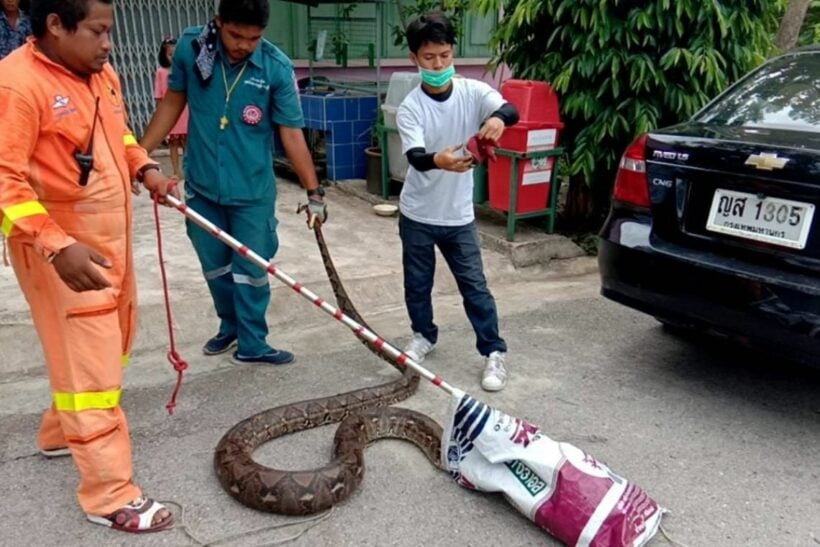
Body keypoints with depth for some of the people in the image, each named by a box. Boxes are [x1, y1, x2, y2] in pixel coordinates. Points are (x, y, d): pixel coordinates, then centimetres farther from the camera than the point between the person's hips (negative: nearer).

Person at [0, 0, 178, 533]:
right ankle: (110, 494, 7)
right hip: (60, 247, -9)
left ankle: (61, 432, 44)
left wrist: (145, 168, 3)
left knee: (113, 344, 22)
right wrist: (57, 247, -32)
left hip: (110, 235, 9)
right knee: (89, 363, -5)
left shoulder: (100, 72, 6)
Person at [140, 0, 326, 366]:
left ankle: (251, 344, 24)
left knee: (251, 269, 7)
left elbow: (292, 134, -11)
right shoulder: (190, 47, -8)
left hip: (252, 191, -2)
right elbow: (172, 103, 4)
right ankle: (230, 327, 40)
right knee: (214, 265, 17)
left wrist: (313, 192, -12)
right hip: (201, 185, 3)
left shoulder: (277, 68, -14)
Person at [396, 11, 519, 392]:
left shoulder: (473, 92, -7)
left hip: (458, 215, 0)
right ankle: (423, 336, 38)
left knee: (474, 286, 3)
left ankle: (494, 352, 14)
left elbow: (511, 110, -25)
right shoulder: (409, 108, -11)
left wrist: (498, 118, -49)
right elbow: (415, 157, -26)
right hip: (417, 214, 1)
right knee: (417, 283, 15)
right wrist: (438, 160, -49)